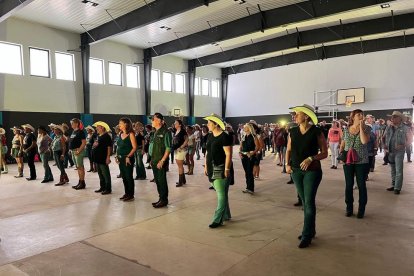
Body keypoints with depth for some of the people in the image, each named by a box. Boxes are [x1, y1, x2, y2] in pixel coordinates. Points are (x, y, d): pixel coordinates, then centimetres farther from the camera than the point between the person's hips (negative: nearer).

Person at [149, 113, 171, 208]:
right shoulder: (155, 132, 12)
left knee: (162, 180, -1)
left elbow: (168, 148, -15)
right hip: (154, 161, 8)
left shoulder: (165, 132, -12)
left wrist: (162, 161, -19)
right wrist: (152, 159, 13)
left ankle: (164, 200, 10)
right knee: (157, 180, 13)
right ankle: (161, 198, 25)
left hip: (161, 161, -8)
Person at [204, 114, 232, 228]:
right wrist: (206, 166, 15)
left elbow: (228, 154, -16)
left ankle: (218, 219, 0)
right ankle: (226, 215, 30)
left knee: (221, 194, -4)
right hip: (212, 169, 8)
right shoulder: (210, 136, 11)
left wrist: (227, 169, -20)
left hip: (221, 169, -8)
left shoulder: (224, 137, -13)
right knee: (221, 193, 17)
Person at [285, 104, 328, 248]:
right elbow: (289, 150, 12)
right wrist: (287, 164, -2)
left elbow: (324, 153, -6)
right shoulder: (293, 132, 3)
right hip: (296, 171, 5)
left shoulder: (316, 132, -10)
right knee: (304, 201, 14)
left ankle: (306, 236, 5)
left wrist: (311, 158, -22)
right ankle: (310, 230, 30)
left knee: (309, 202, -4)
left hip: (312, 171, -5)